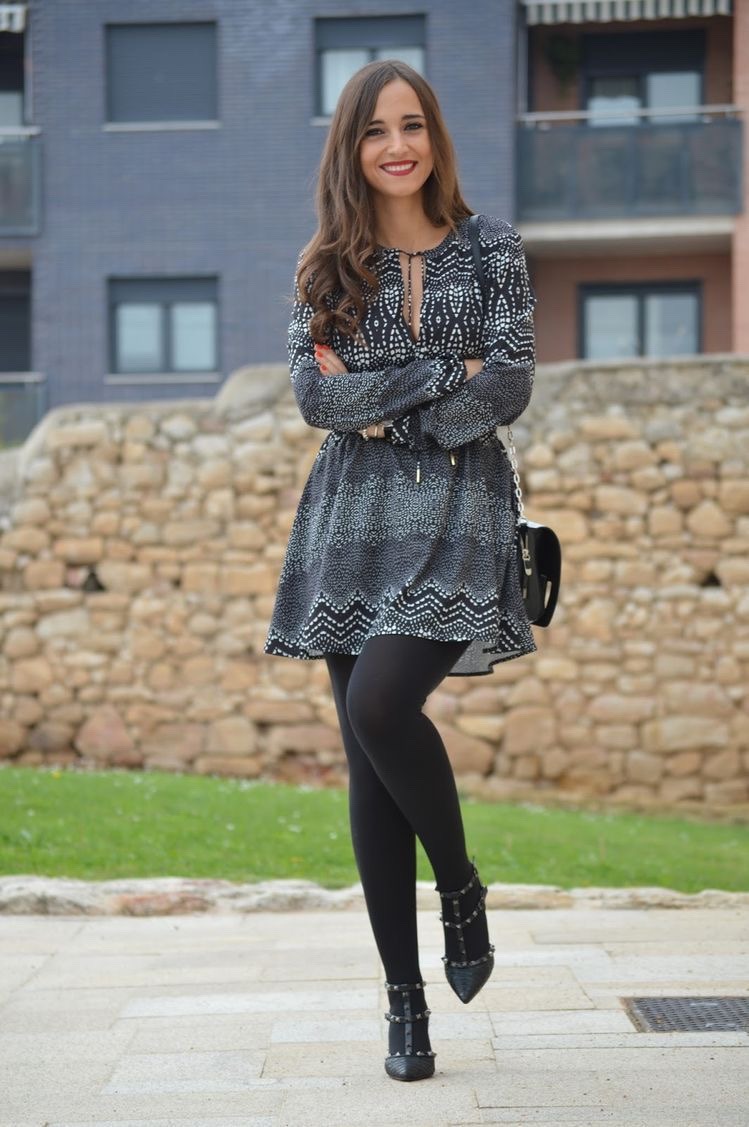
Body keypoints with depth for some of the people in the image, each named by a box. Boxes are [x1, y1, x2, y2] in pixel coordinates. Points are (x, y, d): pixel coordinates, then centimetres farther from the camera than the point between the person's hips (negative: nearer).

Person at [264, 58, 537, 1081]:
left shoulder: (492, 249, 6)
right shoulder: (328, 266, 10)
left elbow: (510, 388, -5)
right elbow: (314, 393, -3)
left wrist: (382, 408, -6)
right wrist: (445, 372, -8)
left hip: (457, 510, -3)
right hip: (354, 521, 3)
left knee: (378, 706, -25)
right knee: (367, 765, 1)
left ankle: (462, 883, 4)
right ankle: (406, 1000, 11)